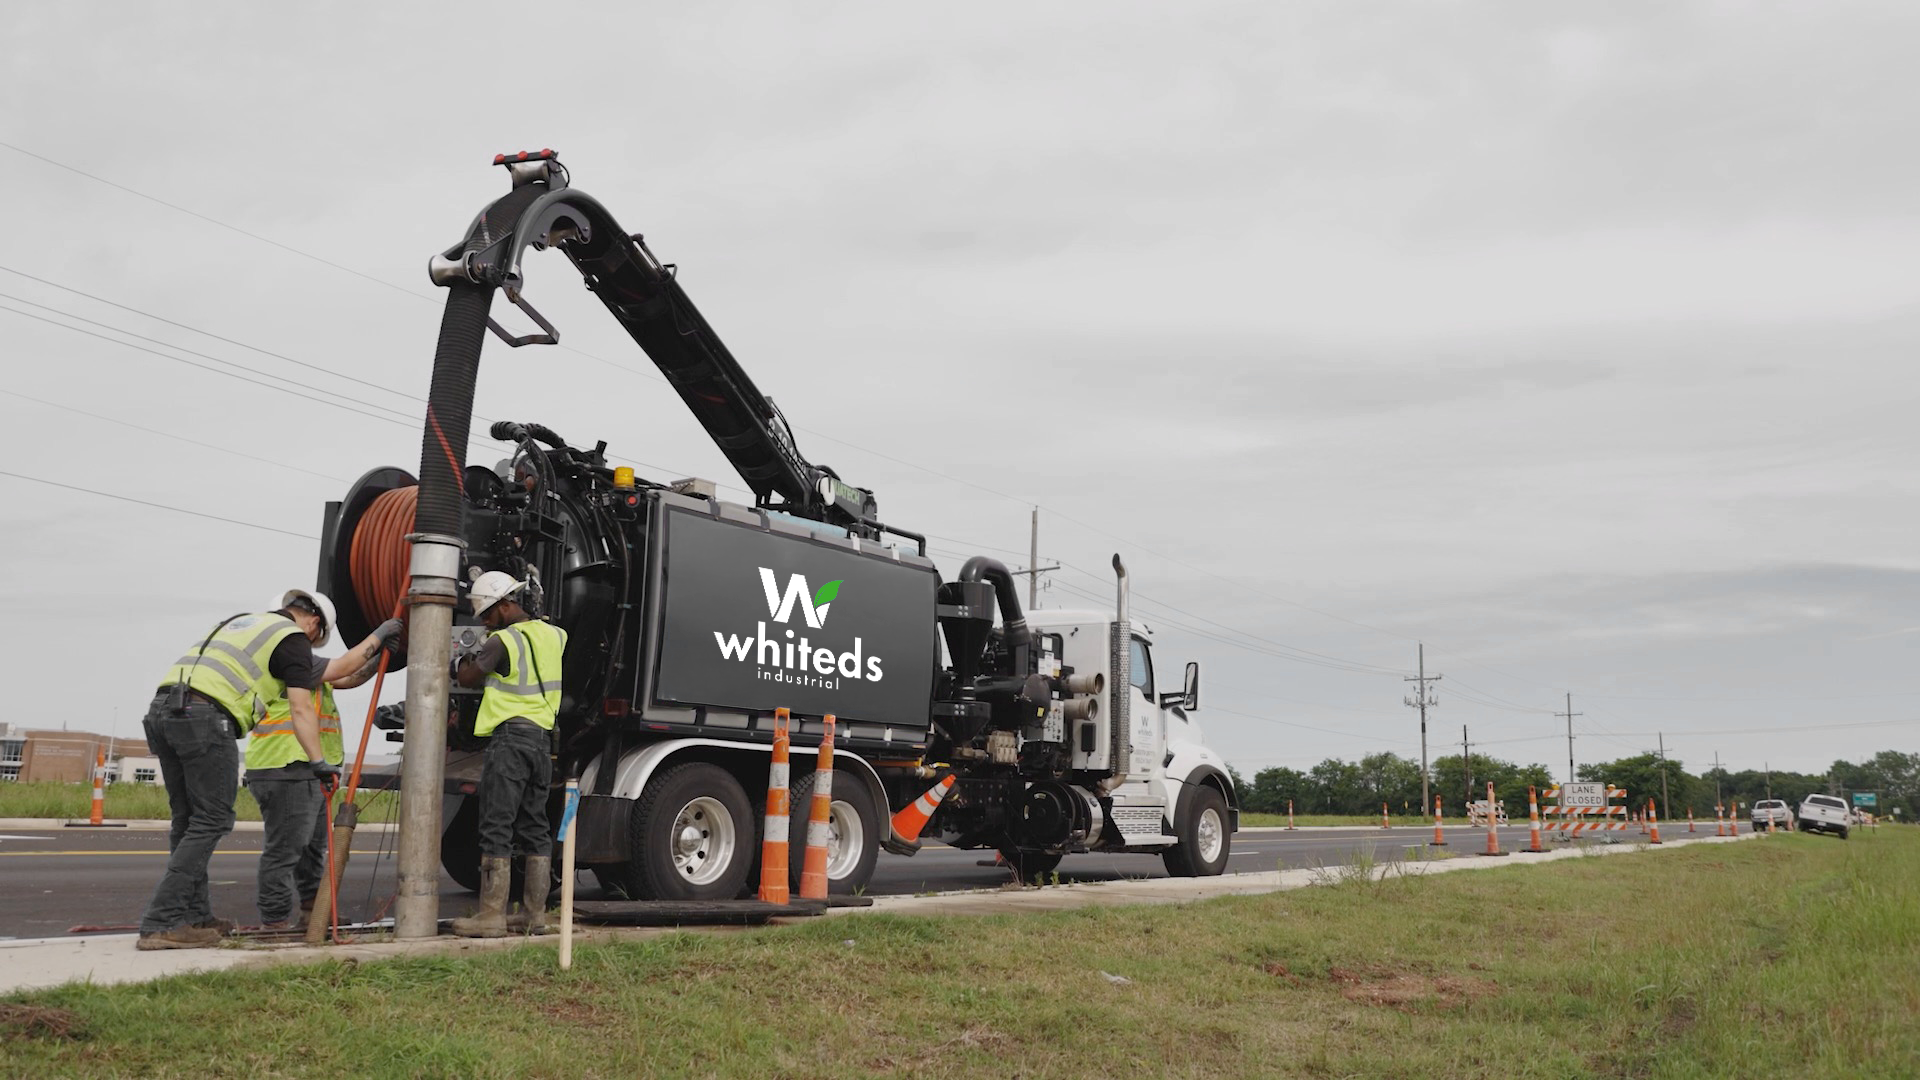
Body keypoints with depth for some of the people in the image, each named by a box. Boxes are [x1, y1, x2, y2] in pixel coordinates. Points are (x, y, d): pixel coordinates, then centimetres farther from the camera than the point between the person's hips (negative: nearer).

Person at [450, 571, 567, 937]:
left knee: (496, 828, -5)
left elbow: (468, 677, -11)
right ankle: (537, 914, 13)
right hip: (544, 739, 7)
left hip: (510, 736, -7)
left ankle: (492, 915, -6)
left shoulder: (503, 640, -11)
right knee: (535, 828, 11)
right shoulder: (554, 635, 12)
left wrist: (463, 658, 11)